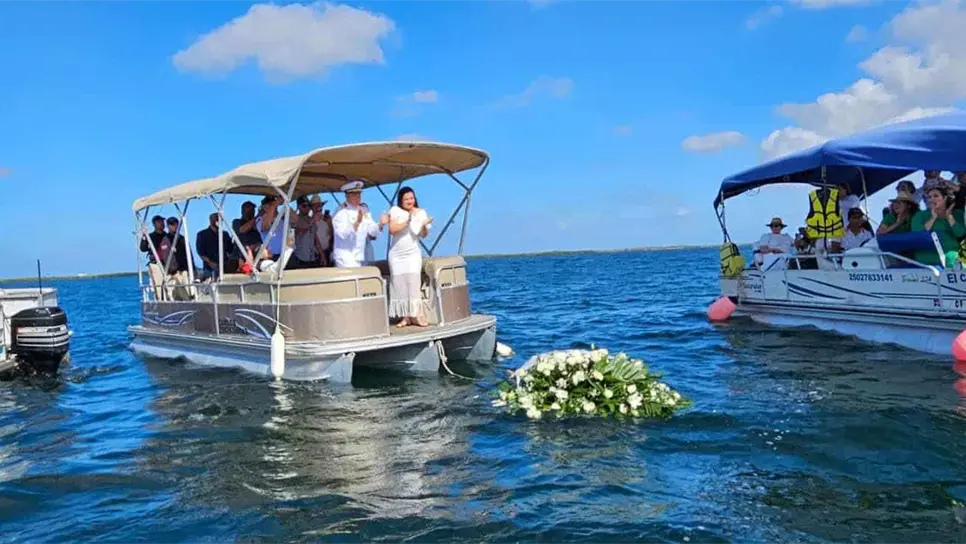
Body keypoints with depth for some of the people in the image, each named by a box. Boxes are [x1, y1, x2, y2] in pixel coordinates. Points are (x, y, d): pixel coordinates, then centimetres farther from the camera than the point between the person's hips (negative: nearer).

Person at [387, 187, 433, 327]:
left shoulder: (421, 212, 3)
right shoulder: (395, 210, -1)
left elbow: (424, 235, 2)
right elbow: (392, 230, -11)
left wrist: (424, 226, -18)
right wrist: (407, 222, -19)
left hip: (413, 253, 0)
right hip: (396, 254, 0)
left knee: (413, 282, -11)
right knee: (399, 284, -2)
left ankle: (416, 315, -9)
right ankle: (404, 316, 2)